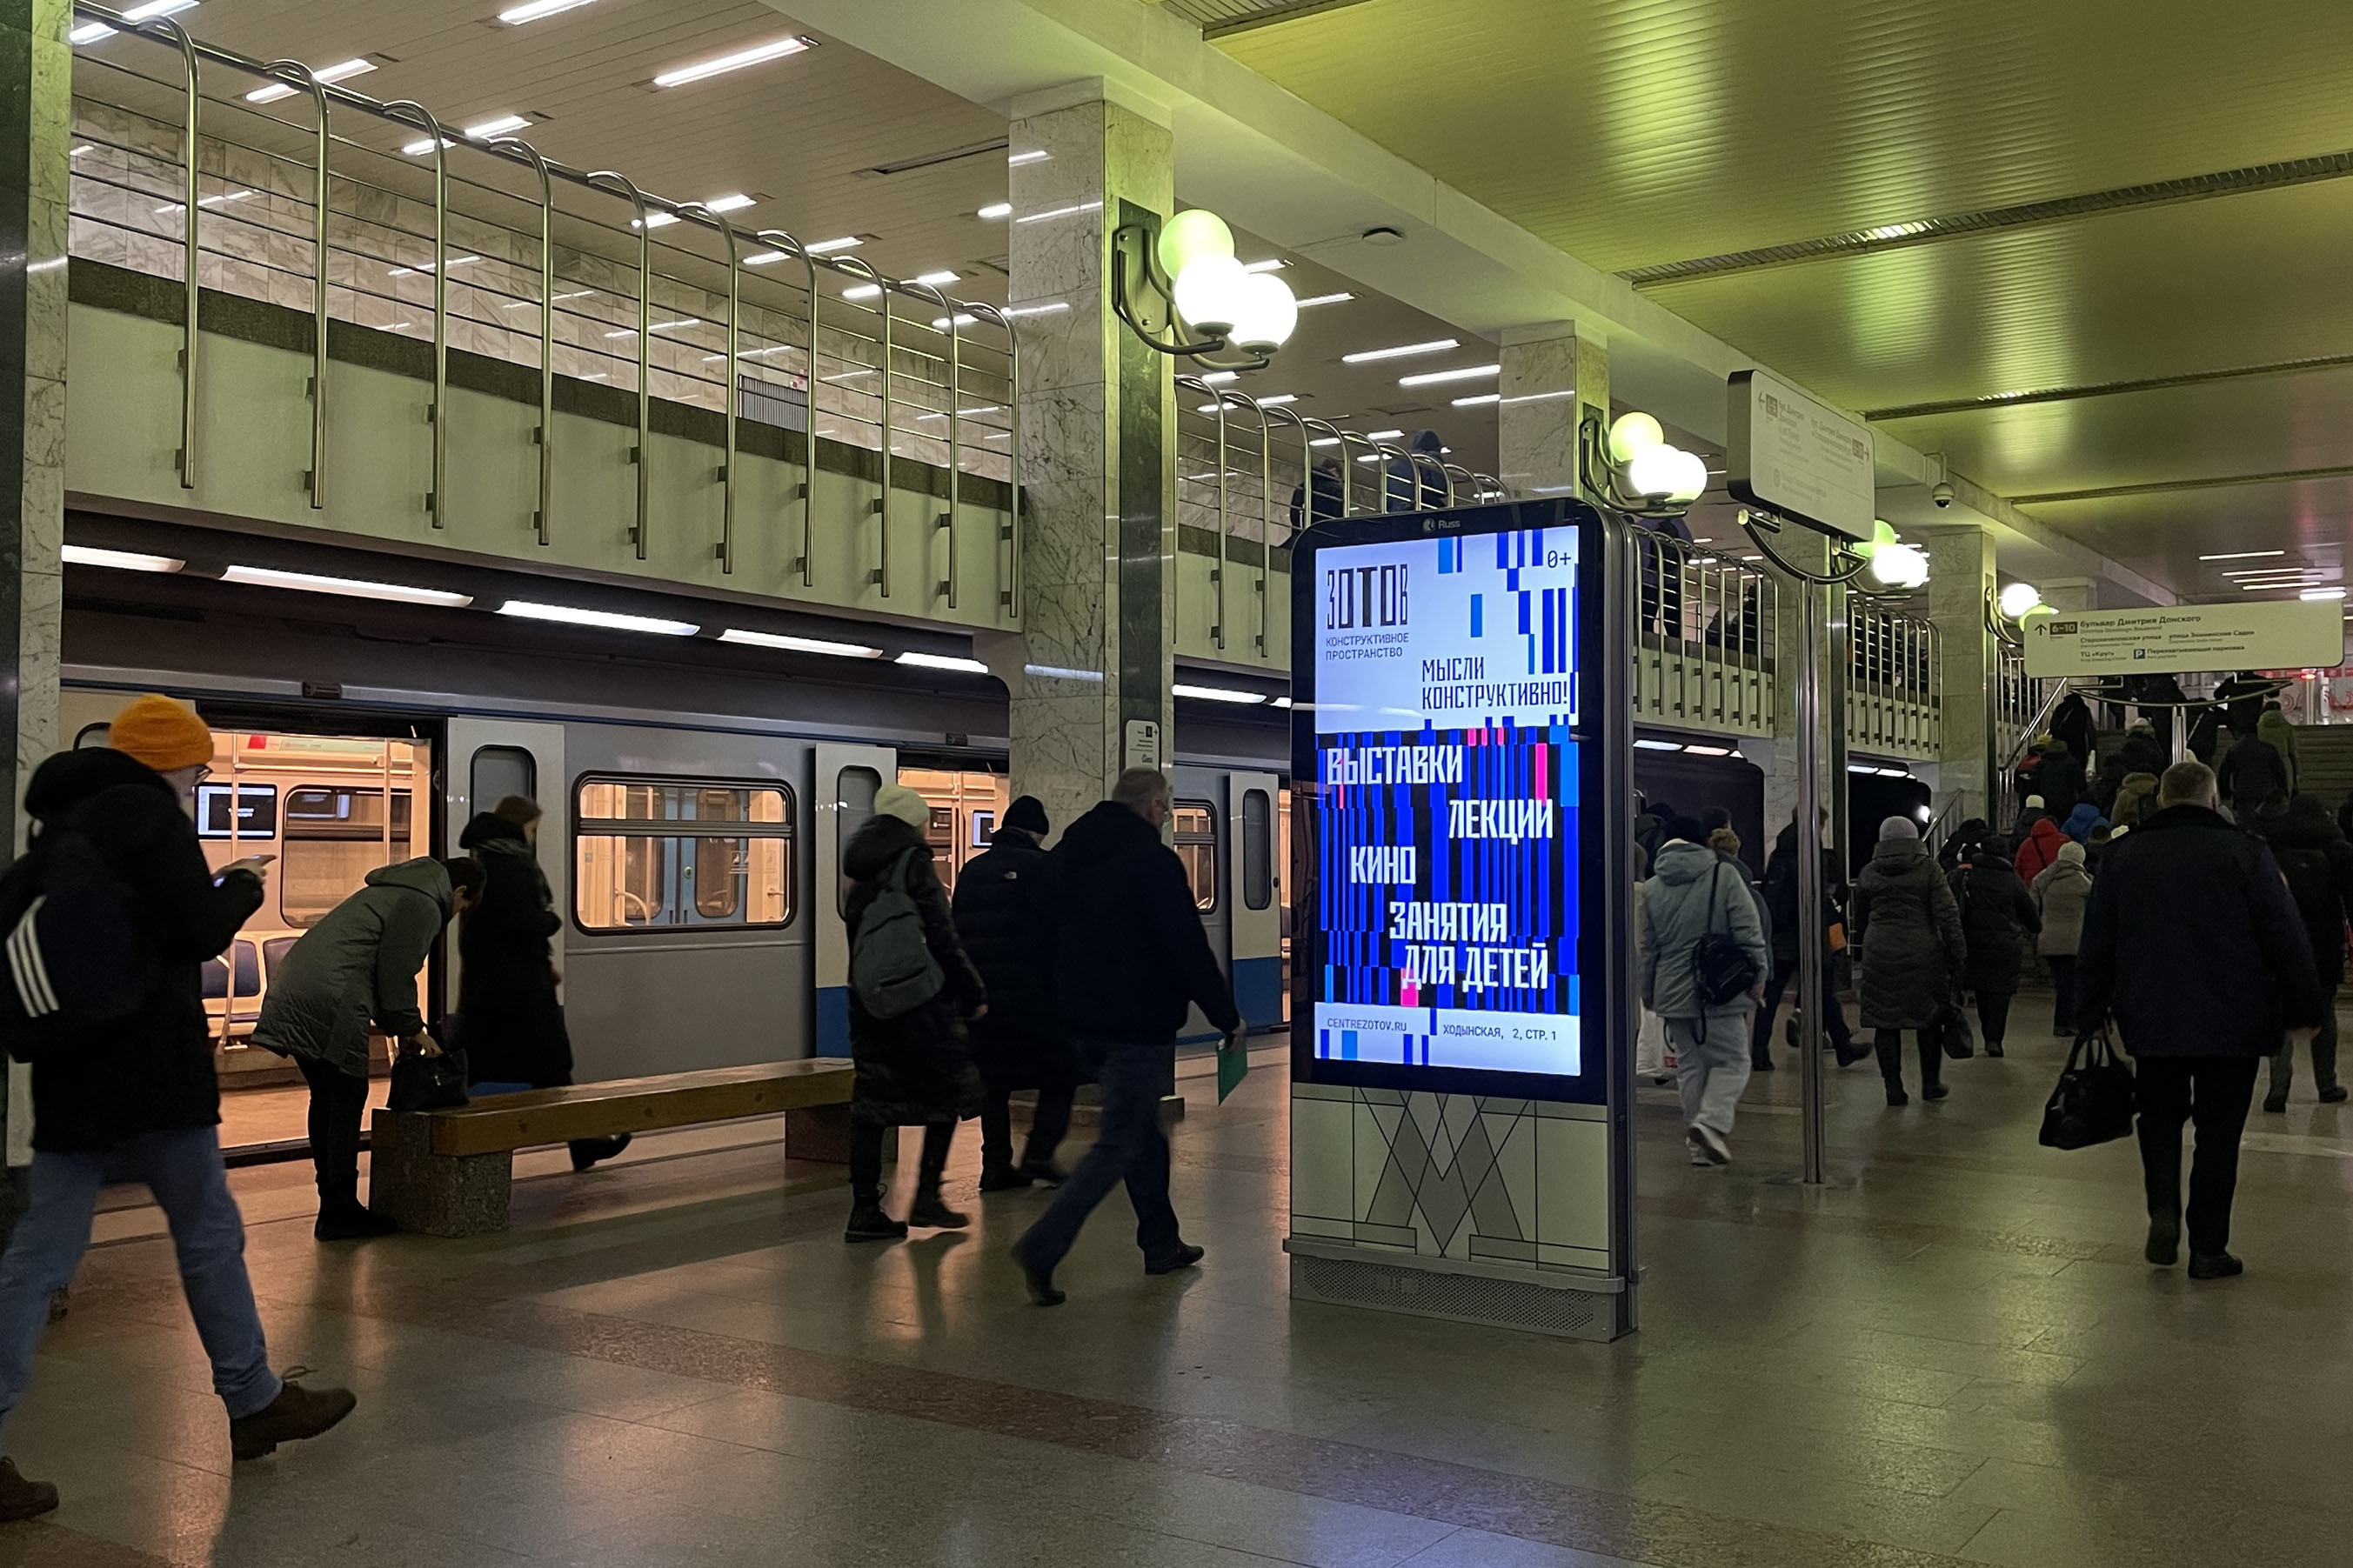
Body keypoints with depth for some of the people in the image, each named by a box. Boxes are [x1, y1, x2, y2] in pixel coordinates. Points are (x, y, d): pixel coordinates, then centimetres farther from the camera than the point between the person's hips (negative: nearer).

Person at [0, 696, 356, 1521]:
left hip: (71, 1071, 7)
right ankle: (255, 1403, 20)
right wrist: (243, 885, 6)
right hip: (150, 1067, -7)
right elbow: (205, 930, -13)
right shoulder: (147, 810, -10)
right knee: (210, 1237, 8)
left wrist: (206, 888, 16)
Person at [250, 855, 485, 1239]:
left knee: (326, 1098, 14)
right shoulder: (423, 906, -3)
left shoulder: (387, 891, 28)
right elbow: (397, 974, -7)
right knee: (348, 1099, -3)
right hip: (329, 1001, -10)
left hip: (291, 988, 10)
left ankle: (332, 1206, 20)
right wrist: (412, 1029, 6)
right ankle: (341, 1212, 0)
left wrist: (387, 1020, 30)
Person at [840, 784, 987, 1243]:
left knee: (872, 1100, 8)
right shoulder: (913, 863, -11)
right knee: (947, 1089, 8)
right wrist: (974, 993, -7)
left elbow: (856, 930, 15)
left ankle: (864, 1210, 6)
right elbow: (943, 938, -13)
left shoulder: (859, 868, 12)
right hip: (920, 997, -7)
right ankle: (926, 1196, 7)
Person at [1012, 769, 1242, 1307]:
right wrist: (1227, 1016, -8)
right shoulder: (1154, 860, -15)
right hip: (1139, 1024, -8)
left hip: (1083, 1022, 9)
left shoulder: (1068, 855, 10)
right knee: (1120, 1142, -3)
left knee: (1141, 1127, 19)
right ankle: (1042, 1247, -12)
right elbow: (1188, 948, -17)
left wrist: (1058, 1010, 25)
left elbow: (1049, 940, 17)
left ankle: (1161, 1243, 27)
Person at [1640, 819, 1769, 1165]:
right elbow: (1748, 932, -8)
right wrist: (1758, 975, 1)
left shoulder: (1651, 888, 5)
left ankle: (1700, 1144, 13)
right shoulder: (1724, 876, -5)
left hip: (1673, 992, 4)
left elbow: (1647, 947, 9)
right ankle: (1712, 1121, -16)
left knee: (1689, 1065, 12)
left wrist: (1647, 991, 18)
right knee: (1732, 1061, 6)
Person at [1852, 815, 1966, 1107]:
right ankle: (1931, 1083, 19)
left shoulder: (1868, 873, 8)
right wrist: (1958, 953, -1)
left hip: (1879, 955, 2)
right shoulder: (1927, 869, -1)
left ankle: (1894, 1088, 5)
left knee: (1885, 1022, 5)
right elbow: (1948, 914, -5)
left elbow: (1860, 919, 15)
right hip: (1923, 953, -1)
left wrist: (1862, 947, 26)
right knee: (1929, 1018, 12)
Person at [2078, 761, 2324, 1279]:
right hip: (2233, 1025, -2)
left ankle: (2163, 1212, -3)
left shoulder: (2121, 856, 5)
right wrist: (2305, 1009, 3)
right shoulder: (2246, 853, -4)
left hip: (2151, 1022, 2)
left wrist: (2089, 1017, 12)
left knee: (2159, 1116, 18)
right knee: (2218, 1131, 6)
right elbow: (2288, 939, -4)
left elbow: (2095, 946, 7)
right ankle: (2208, 1250, 9)